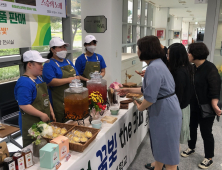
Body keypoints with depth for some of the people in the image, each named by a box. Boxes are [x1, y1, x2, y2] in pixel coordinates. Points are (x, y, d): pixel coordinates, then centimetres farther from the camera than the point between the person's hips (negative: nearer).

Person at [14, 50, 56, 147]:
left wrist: (51, 111, 13)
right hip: (31, 124, -9)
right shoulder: (24, 83, -21)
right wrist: (42, 115, -21)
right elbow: (24, 106, -26)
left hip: (44, 121, 9)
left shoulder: (39, 78, 9)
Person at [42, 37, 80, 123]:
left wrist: (75, 79, -5)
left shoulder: (68, 62, 17)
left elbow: (77, 76, 20)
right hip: (59, 101, -7)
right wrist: (68, 80, -18)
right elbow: (50, 82, -19)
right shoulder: (49, 64, -7)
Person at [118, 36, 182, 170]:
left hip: (165, 112, -10)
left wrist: (140, 108, -8)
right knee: (161, 145, 25)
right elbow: (151, 89, 16)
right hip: (163, 110, 10)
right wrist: (129, 90, 20)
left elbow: (150, 97, -28)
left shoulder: (153, 68, -25)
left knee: (168, 148, 6)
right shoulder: (157, 64, 9)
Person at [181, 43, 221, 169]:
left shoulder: (210, 68, -19)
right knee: (192, 127, 19)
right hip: (193, 105, 7)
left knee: (206, 131, 6)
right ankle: (191, 148, 42)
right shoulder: (193, 68, 2)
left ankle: (209, 158, 25)